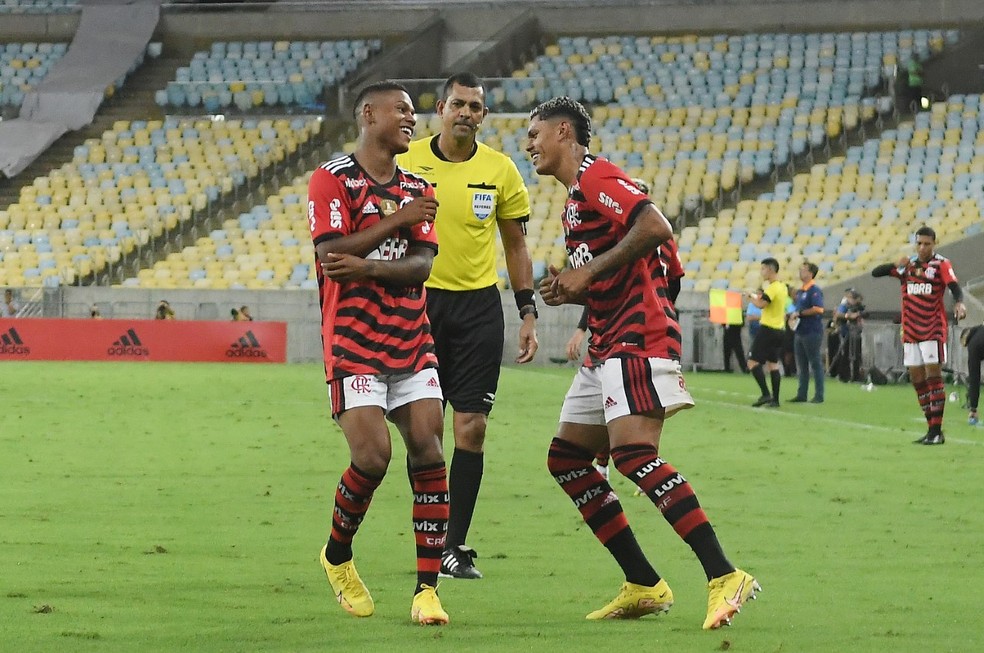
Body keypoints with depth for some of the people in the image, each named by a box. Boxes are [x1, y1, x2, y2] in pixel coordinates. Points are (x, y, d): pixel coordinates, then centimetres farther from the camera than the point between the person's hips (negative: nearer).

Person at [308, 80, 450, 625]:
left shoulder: (417, 190, 13)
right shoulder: (332, 181, -3)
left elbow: (422, 263, 0)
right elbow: (332, 252, -15)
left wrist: (369, 266, -18)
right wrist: (397, 221, -13)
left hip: (412, 342, 5)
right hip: (352, 342, -5)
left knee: (428, 450, -7)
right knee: (373, 455, -15)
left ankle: (427, 588, -4)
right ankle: (337, 555, 13)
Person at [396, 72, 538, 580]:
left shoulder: (500, 170, 3)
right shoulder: (407, 161, -1)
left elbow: (515, 245, 12)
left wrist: (527, 313, 7)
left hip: (478, 305, 1)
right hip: (418, 300, -1)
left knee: (471, 427, -4)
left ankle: (455, 546, 2)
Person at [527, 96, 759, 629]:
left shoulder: (597, 179, -8)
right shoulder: (575, 197, 24)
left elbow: (655, 227, -25)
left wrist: (588, 270, -20)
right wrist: (567, 290, 8)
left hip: (638, 339, -11)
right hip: (608, 346, 11)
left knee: (633, 451, -24)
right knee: (566, 458, 9)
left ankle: (724, 576, -29)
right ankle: (644, 586, 9)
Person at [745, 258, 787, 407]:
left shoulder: (773, 288, -16)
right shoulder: (782, 287, 12)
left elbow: (761, 304, -26)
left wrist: (751, 296, -8)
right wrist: (761, 294, 13)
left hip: (767, 330, -9)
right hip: (779, 330, 9)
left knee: (753, 362, -6)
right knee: (773, 364, 11)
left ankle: (765, 394, -16)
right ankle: (775, 399, 7)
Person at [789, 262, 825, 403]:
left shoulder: (814, 290, -11)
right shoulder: (800, 292, 16)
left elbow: (818, 309, -22)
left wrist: (799, 313, -16)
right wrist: (793, 318, 7)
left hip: (812, 332, -9)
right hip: (800, 332, 9)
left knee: (815, 364, -4)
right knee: (801, 365, 11)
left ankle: (819, 395, -1)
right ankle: (801, 394, 16)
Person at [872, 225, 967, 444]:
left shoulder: (941, 264, -4)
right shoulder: (908, 264, 10)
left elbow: (954, 286, -19)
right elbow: (875, 273, 6)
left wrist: (959, 303, -41)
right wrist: (896, 265, -13)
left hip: (933, 330, -6)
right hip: (910, 331, 6)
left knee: (933, 376, -10)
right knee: (917, 379, 6)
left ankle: (937, 431, -10)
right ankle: (931, 429, 13)